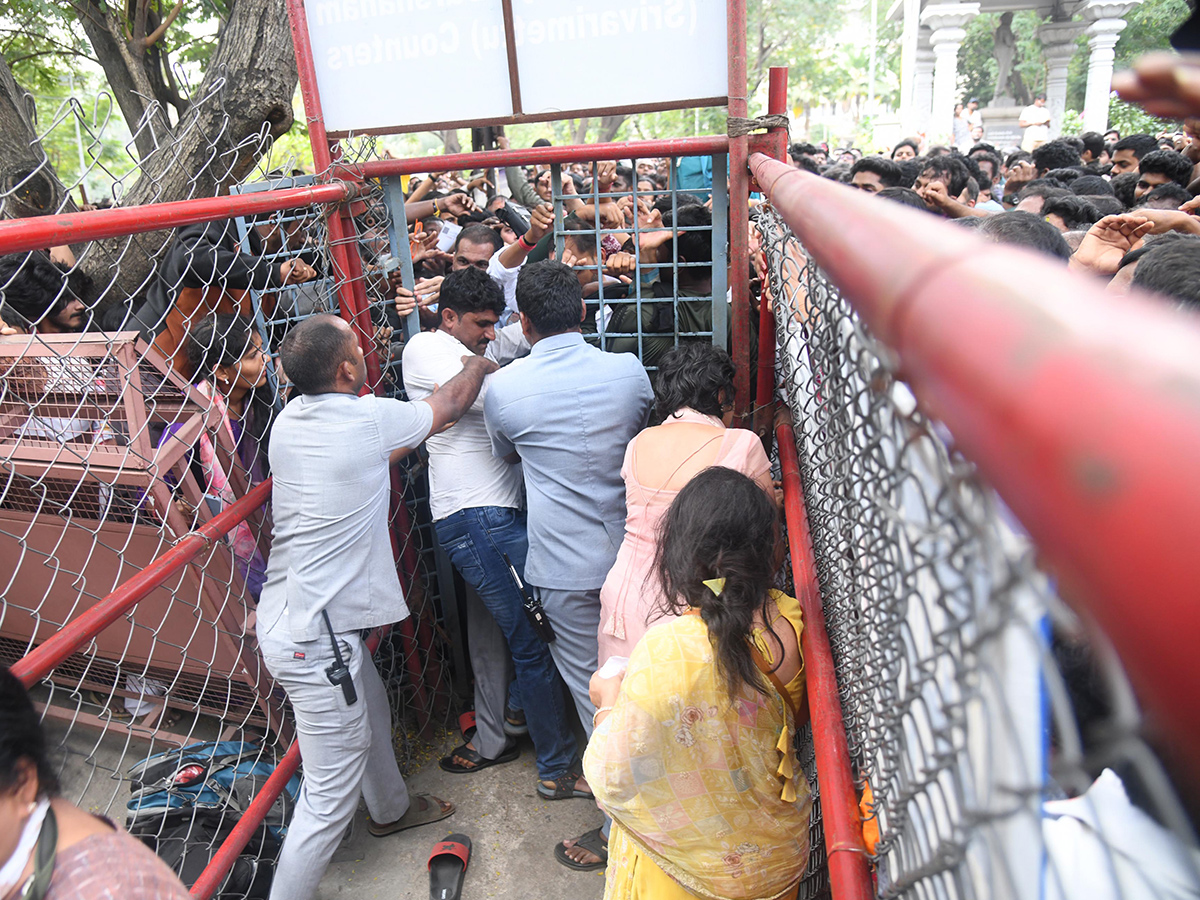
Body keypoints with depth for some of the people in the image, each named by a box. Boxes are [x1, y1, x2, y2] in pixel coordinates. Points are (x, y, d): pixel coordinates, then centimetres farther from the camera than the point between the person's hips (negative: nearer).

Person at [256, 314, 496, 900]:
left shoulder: (289, 420, 2)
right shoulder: (368, 419, -20)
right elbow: (450, 404, -2)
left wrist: (416, 437, 26)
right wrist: (479, 364, 17)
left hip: (289, 612, 10)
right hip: (314, 637, -10)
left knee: (371, 712, 31)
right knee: (331, 795, 3)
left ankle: (391, 808, 55)